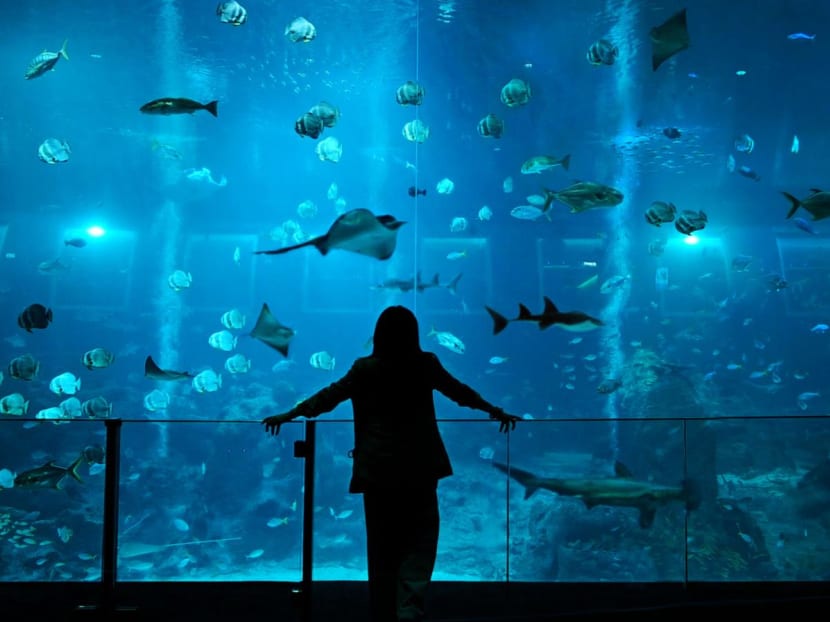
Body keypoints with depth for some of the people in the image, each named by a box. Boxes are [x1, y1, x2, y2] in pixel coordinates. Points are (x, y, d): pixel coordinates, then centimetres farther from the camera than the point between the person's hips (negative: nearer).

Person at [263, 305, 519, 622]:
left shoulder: (365, 369, -4)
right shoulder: (426, 364, 0)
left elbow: (329, 396, 1)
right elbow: (460, 392, 12)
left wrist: (287, 416, 12)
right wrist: (497, 412, 26)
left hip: (378, 468, 0)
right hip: (419, 467, 0)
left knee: (382, 543, 11)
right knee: (419, 539, 6)